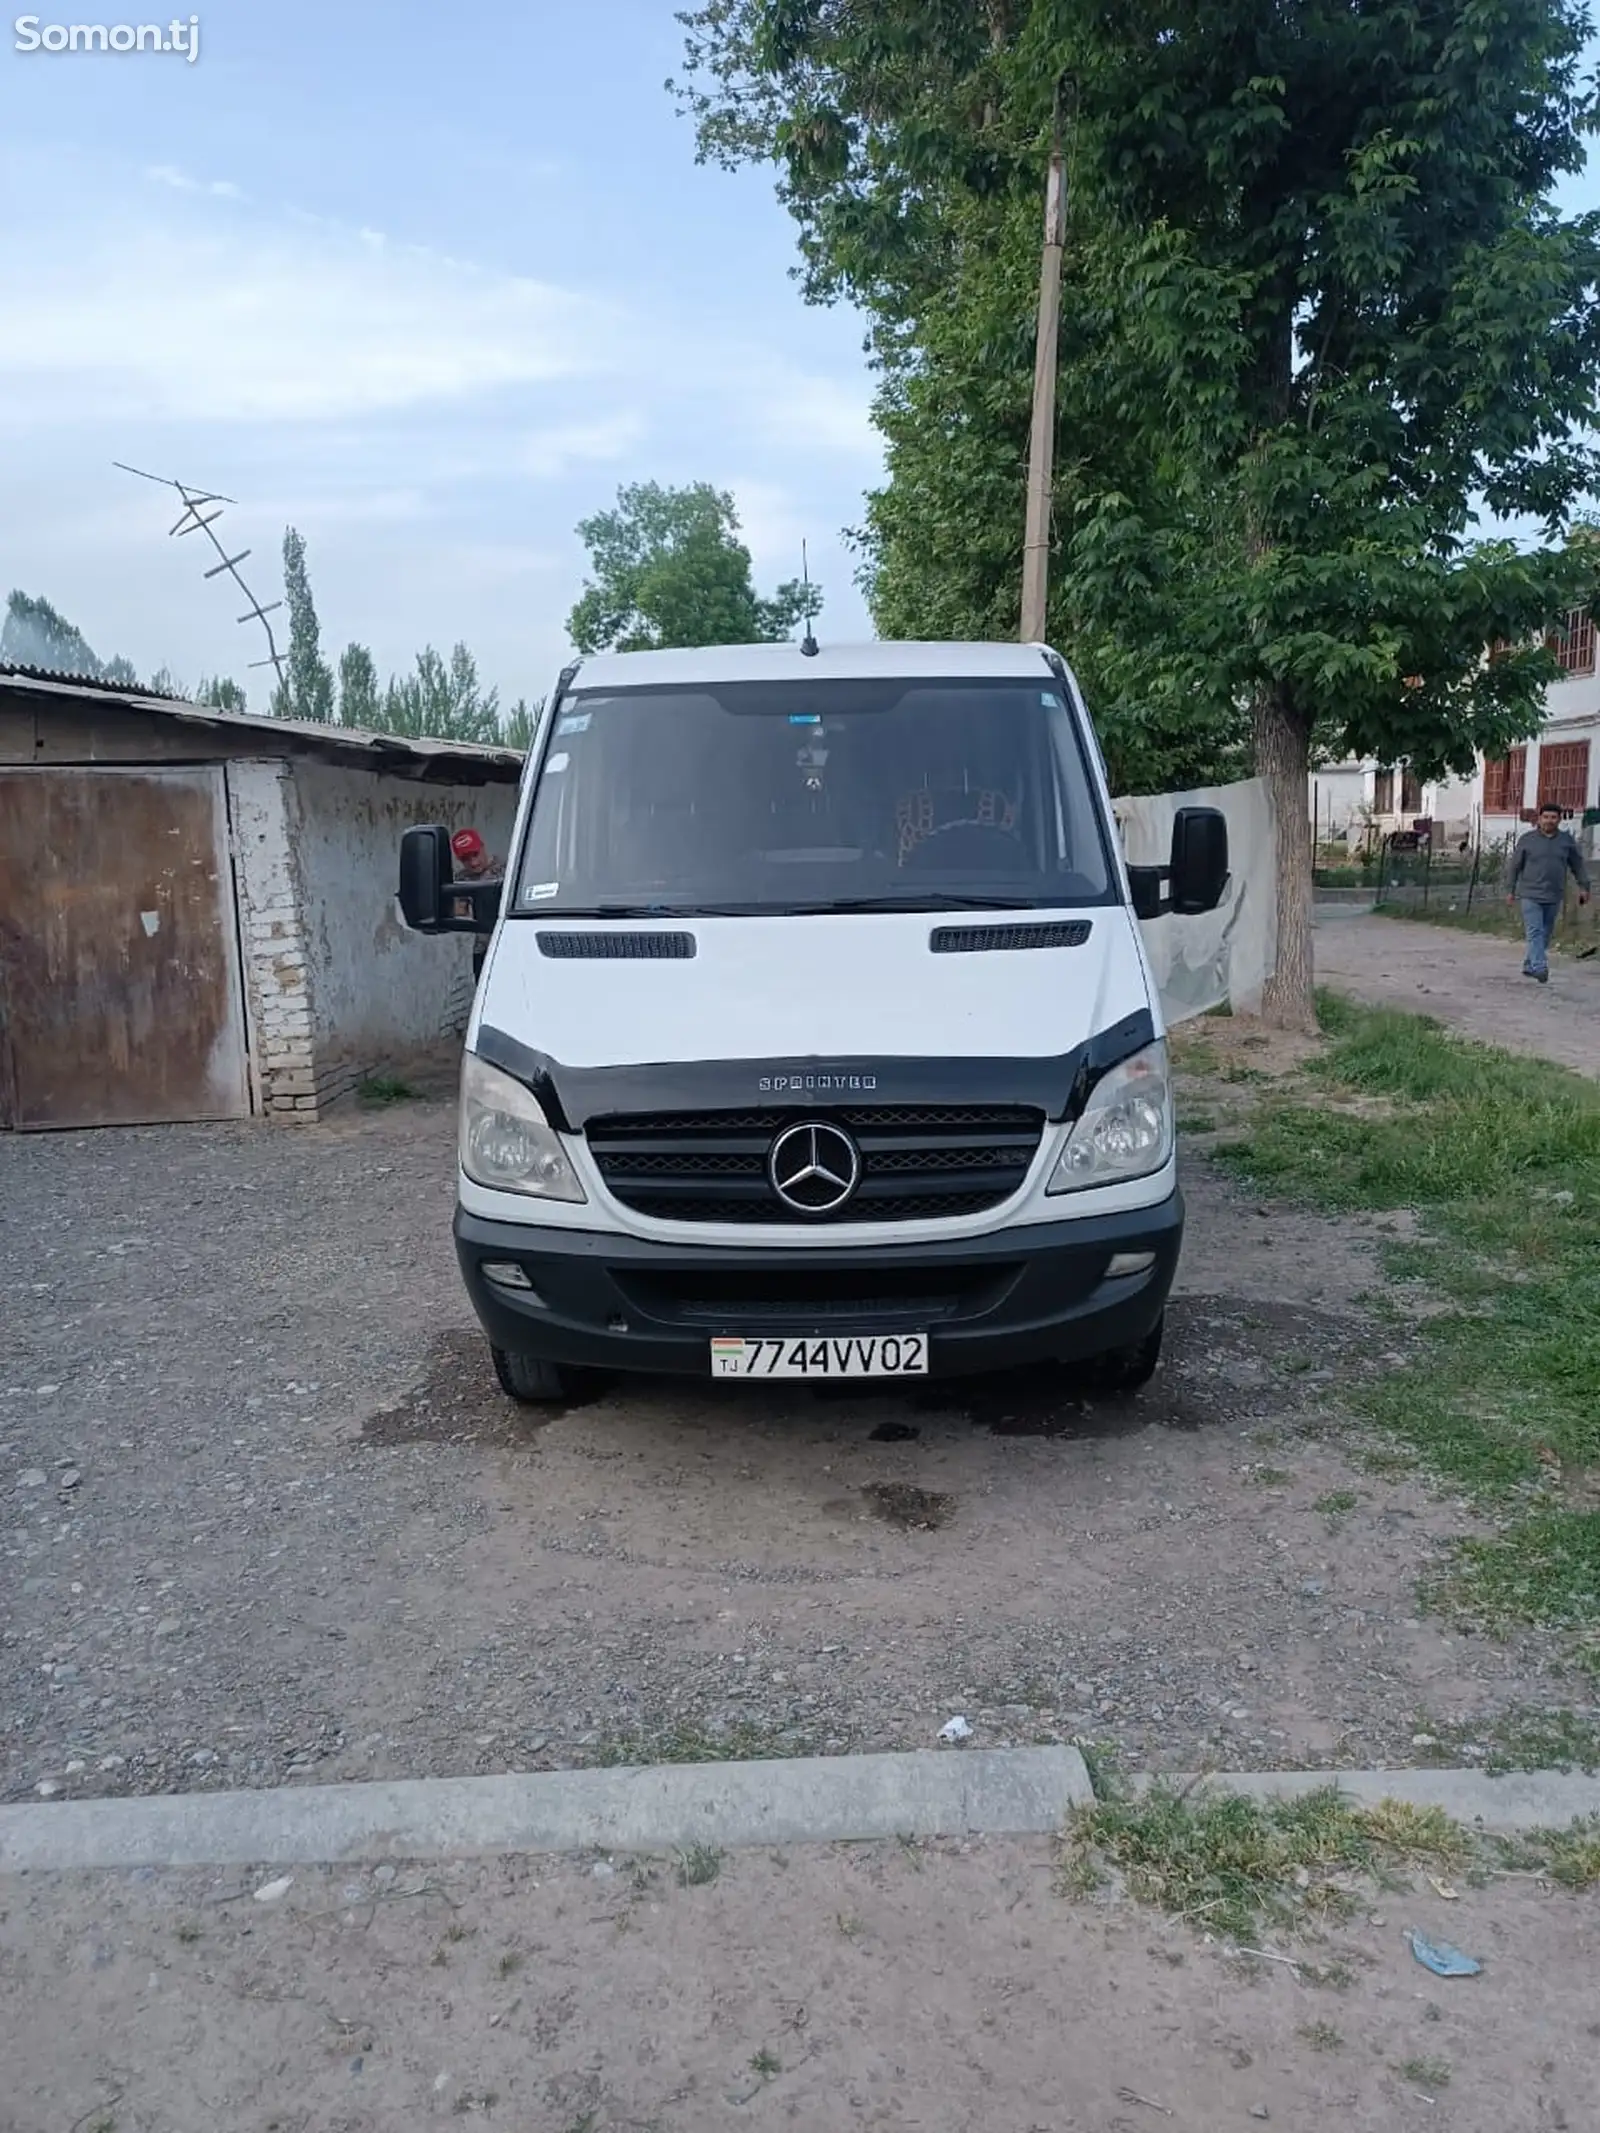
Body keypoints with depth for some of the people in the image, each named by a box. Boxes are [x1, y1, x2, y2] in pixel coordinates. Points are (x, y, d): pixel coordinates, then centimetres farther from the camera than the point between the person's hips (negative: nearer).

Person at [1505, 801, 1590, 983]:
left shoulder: (1567, 840, 7)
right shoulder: (1527, 839, 1)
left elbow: (1578, 865, 14)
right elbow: (1514, 866, 5)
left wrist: (1583, 886, 6)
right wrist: (1510, 890, 4)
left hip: (1554, 897, 3)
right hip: (1531, 895, -3)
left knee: (1545, 934, 8)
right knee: (1535, 932, -13)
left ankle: (1529, 965, 19)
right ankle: (1540, 967, -21)